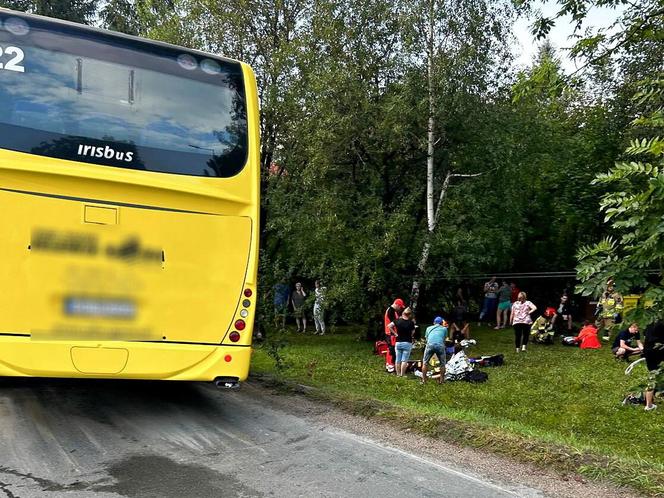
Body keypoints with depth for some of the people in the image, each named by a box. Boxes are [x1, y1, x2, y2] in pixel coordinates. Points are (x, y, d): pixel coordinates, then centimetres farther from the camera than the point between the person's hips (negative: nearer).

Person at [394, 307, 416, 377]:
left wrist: (395, 333, 2)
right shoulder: (411, 323, -8)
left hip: (398, 342, 2)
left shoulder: (398, 321, -3)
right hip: (407, 343, -2)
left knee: (398, 360, 10)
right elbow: (413, 332, -1)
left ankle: (398, 374, 15)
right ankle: (402, 374, 0)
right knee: (404, 360, 1)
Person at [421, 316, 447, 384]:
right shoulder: (444, 328, 25)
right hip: (440, 345, -1)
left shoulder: (429, 328, 28)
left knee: (425, 362, 13)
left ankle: (424, 380, 8)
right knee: (442, 363, 16)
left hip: (430, 344, 1)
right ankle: (441, 380, 14)